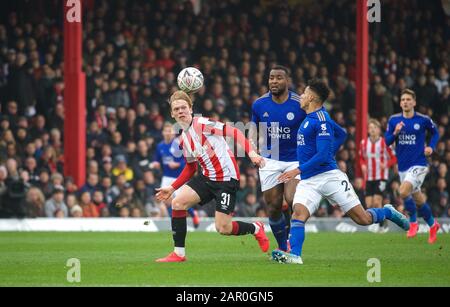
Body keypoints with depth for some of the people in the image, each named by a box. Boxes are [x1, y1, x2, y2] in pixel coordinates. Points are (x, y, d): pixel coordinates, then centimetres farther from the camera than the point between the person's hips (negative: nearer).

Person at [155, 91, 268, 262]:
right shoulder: (183, 139, 11)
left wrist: (251, 153, -29)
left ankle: (256, 229, 21)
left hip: (227, 178, -7)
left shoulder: (203, 124, -13)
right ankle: (179, 253, -2)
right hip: (207, 177, 7)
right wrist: (172, 188, 18)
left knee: (223, 228, -10)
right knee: (177, 203, -10)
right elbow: (191, 168, 23)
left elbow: (234, 132, -17)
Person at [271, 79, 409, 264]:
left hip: (329, 176, -7)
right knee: (298, 212, -21)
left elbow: (323, 155, -19)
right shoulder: (309, 117, 15)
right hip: (308, 181, 7)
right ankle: (294, 255, -33)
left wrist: (298, 170, -23)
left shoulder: (320, 119, -13)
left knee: (363, 219, -3)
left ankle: (387, 213, 26)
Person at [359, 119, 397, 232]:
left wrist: (386, 164, -19)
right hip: (369, 177, 4)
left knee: (377, 202, -15)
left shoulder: (384, 143, -6)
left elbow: (394, 158, -1)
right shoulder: (364, 143, 5)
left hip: (381, 177, -4)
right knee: (369, 204, -1)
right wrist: (363, 165, -3)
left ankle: (383, 224, 3)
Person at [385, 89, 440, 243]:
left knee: (403, 191, -26)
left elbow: (435, 133, 13)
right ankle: (433, 225, 36)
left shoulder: (423, 120, -5)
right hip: (403, 166, 4)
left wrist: (431, 147, -3)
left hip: (419, 165, -4)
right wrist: (395, 133, -16)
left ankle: (413, 222, -5)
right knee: (418, 200, 13)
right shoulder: (394, 120, 2)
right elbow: (387, 141, 3)